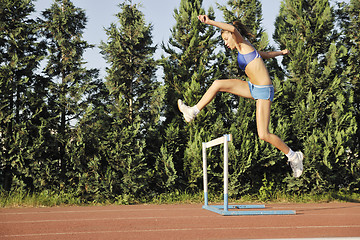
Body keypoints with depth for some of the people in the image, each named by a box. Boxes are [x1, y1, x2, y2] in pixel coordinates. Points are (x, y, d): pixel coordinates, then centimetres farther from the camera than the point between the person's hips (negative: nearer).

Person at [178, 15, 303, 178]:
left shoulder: (243, 44, -4)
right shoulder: (244, 50, 19)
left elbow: (233, 29, -26)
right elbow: (267, 54, 34)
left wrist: (210, 22, -32)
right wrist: (281, 52, 53)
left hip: (264, 91, -9)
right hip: (253, 88, 9)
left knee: (263, 135, -11)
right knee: (218, 84, -1)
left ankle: (293, 156, 7)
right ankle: (193, 112, 7)